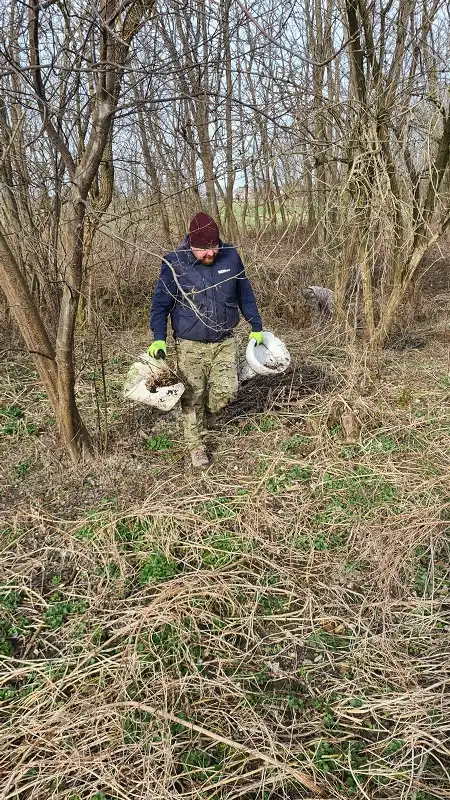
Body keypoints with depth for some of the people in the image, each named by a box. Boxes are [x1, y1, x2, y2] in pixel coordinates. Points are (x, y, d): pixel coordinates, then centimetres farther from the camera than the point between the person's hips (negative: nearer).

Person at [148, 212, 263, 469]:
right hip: (190, 346, -2)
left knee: (227, 391, -2)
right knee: (193, 397, 5)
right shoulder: (174, 264, -13)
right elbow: (160, 304, -4)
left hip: (225, 342, 2)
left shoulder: (231, 256, -5)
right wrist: (159, 339, -14)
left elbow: (245, 295, 8)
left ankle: (205, 413, 33)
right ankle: (196, 446, 24)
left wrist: (257, 327, 12)